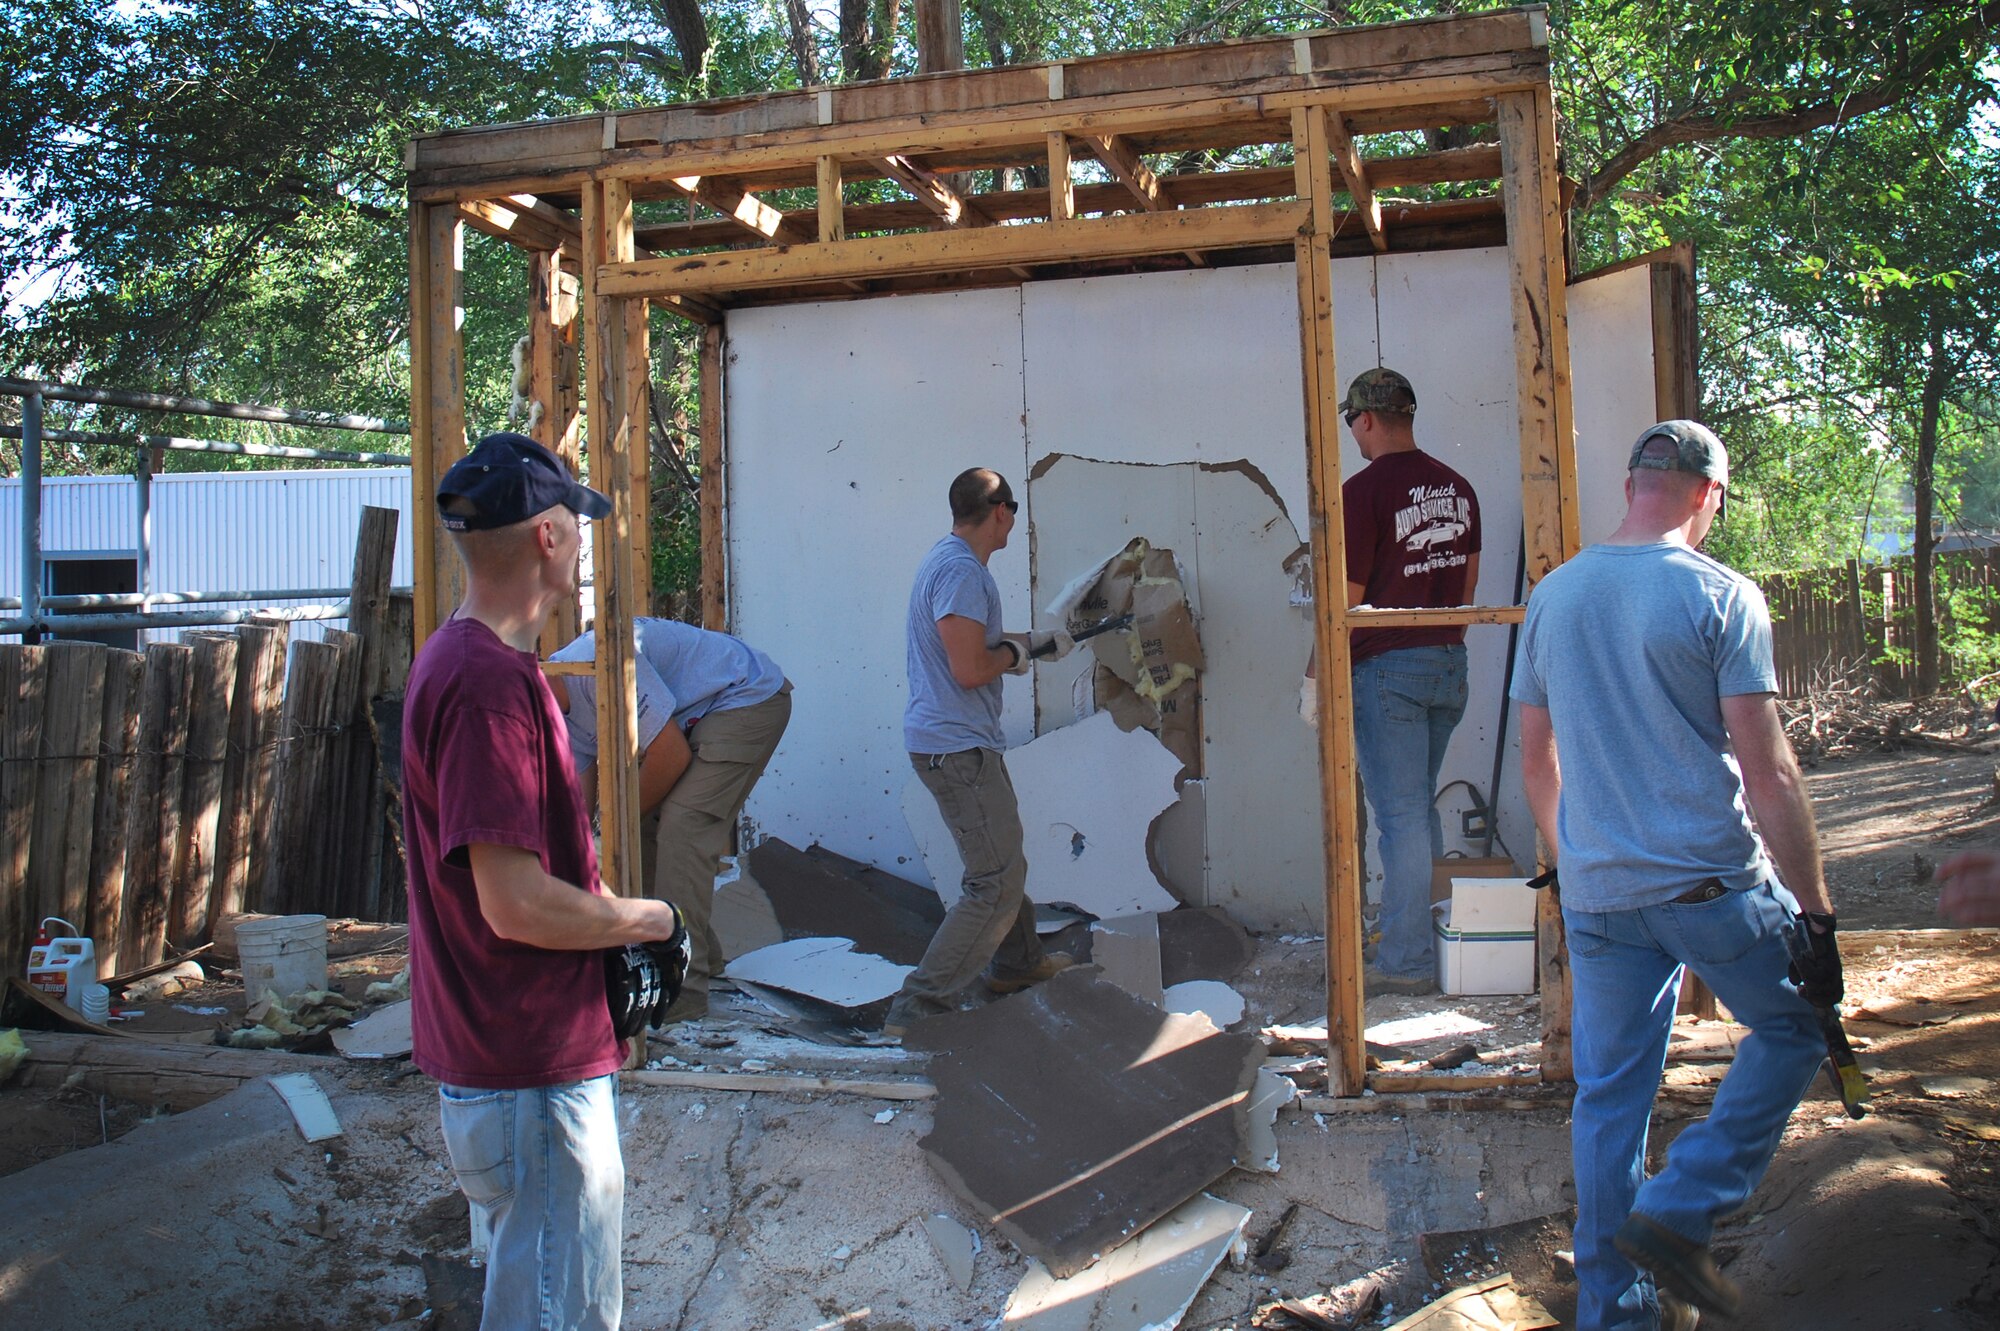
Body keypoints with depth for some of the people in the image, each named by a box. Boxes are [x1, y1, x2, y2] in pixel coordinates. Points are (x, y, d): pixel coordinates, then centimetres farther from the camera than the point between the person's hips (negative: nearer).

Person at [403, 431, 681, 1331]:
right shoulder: (488, 683, -24)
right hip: (531, 1076, -11)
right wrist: (641, 918, -11)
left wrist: (611, 919, 8)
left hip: (535, 1049, 11)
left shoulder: (466, 659, 10)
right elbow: (516, 904, -27)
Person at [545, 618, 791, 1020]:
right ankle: (699, 954, 22)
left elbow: (672, 756, -25)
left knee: (681, 828, -19)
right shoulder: (562, 706, 2)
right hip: (694, 716, 10)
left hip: (749, 698, -10)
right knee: (645, 827, 6)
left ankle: (679, 990, -17)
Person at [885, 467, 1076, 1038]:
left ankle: (1017, 961, 46)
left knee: (1004, 858, 27)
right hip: (956, 748, -11)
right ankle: (916, 1008, -8)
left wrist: (1035, 642, 33)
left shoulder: (949, 560, 14)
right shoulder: (962, 571, -20)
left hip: (961, 742, 11)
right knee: (996, 883, -9)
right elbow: (970, 669, -26)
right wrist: (1015, 652, -7)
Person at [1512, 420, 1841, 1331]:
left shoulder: (1552, 596, 6)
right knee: (1796, 1030, 19)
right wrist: (1816, 915, -8)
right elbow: (1767, 773, -13)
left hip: (1596, 896, 5)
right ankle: (1678, 1214, 10)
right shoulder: (1722, 597, -10)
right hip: (1714, 882, -5)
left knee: (1608, 1096, 13)